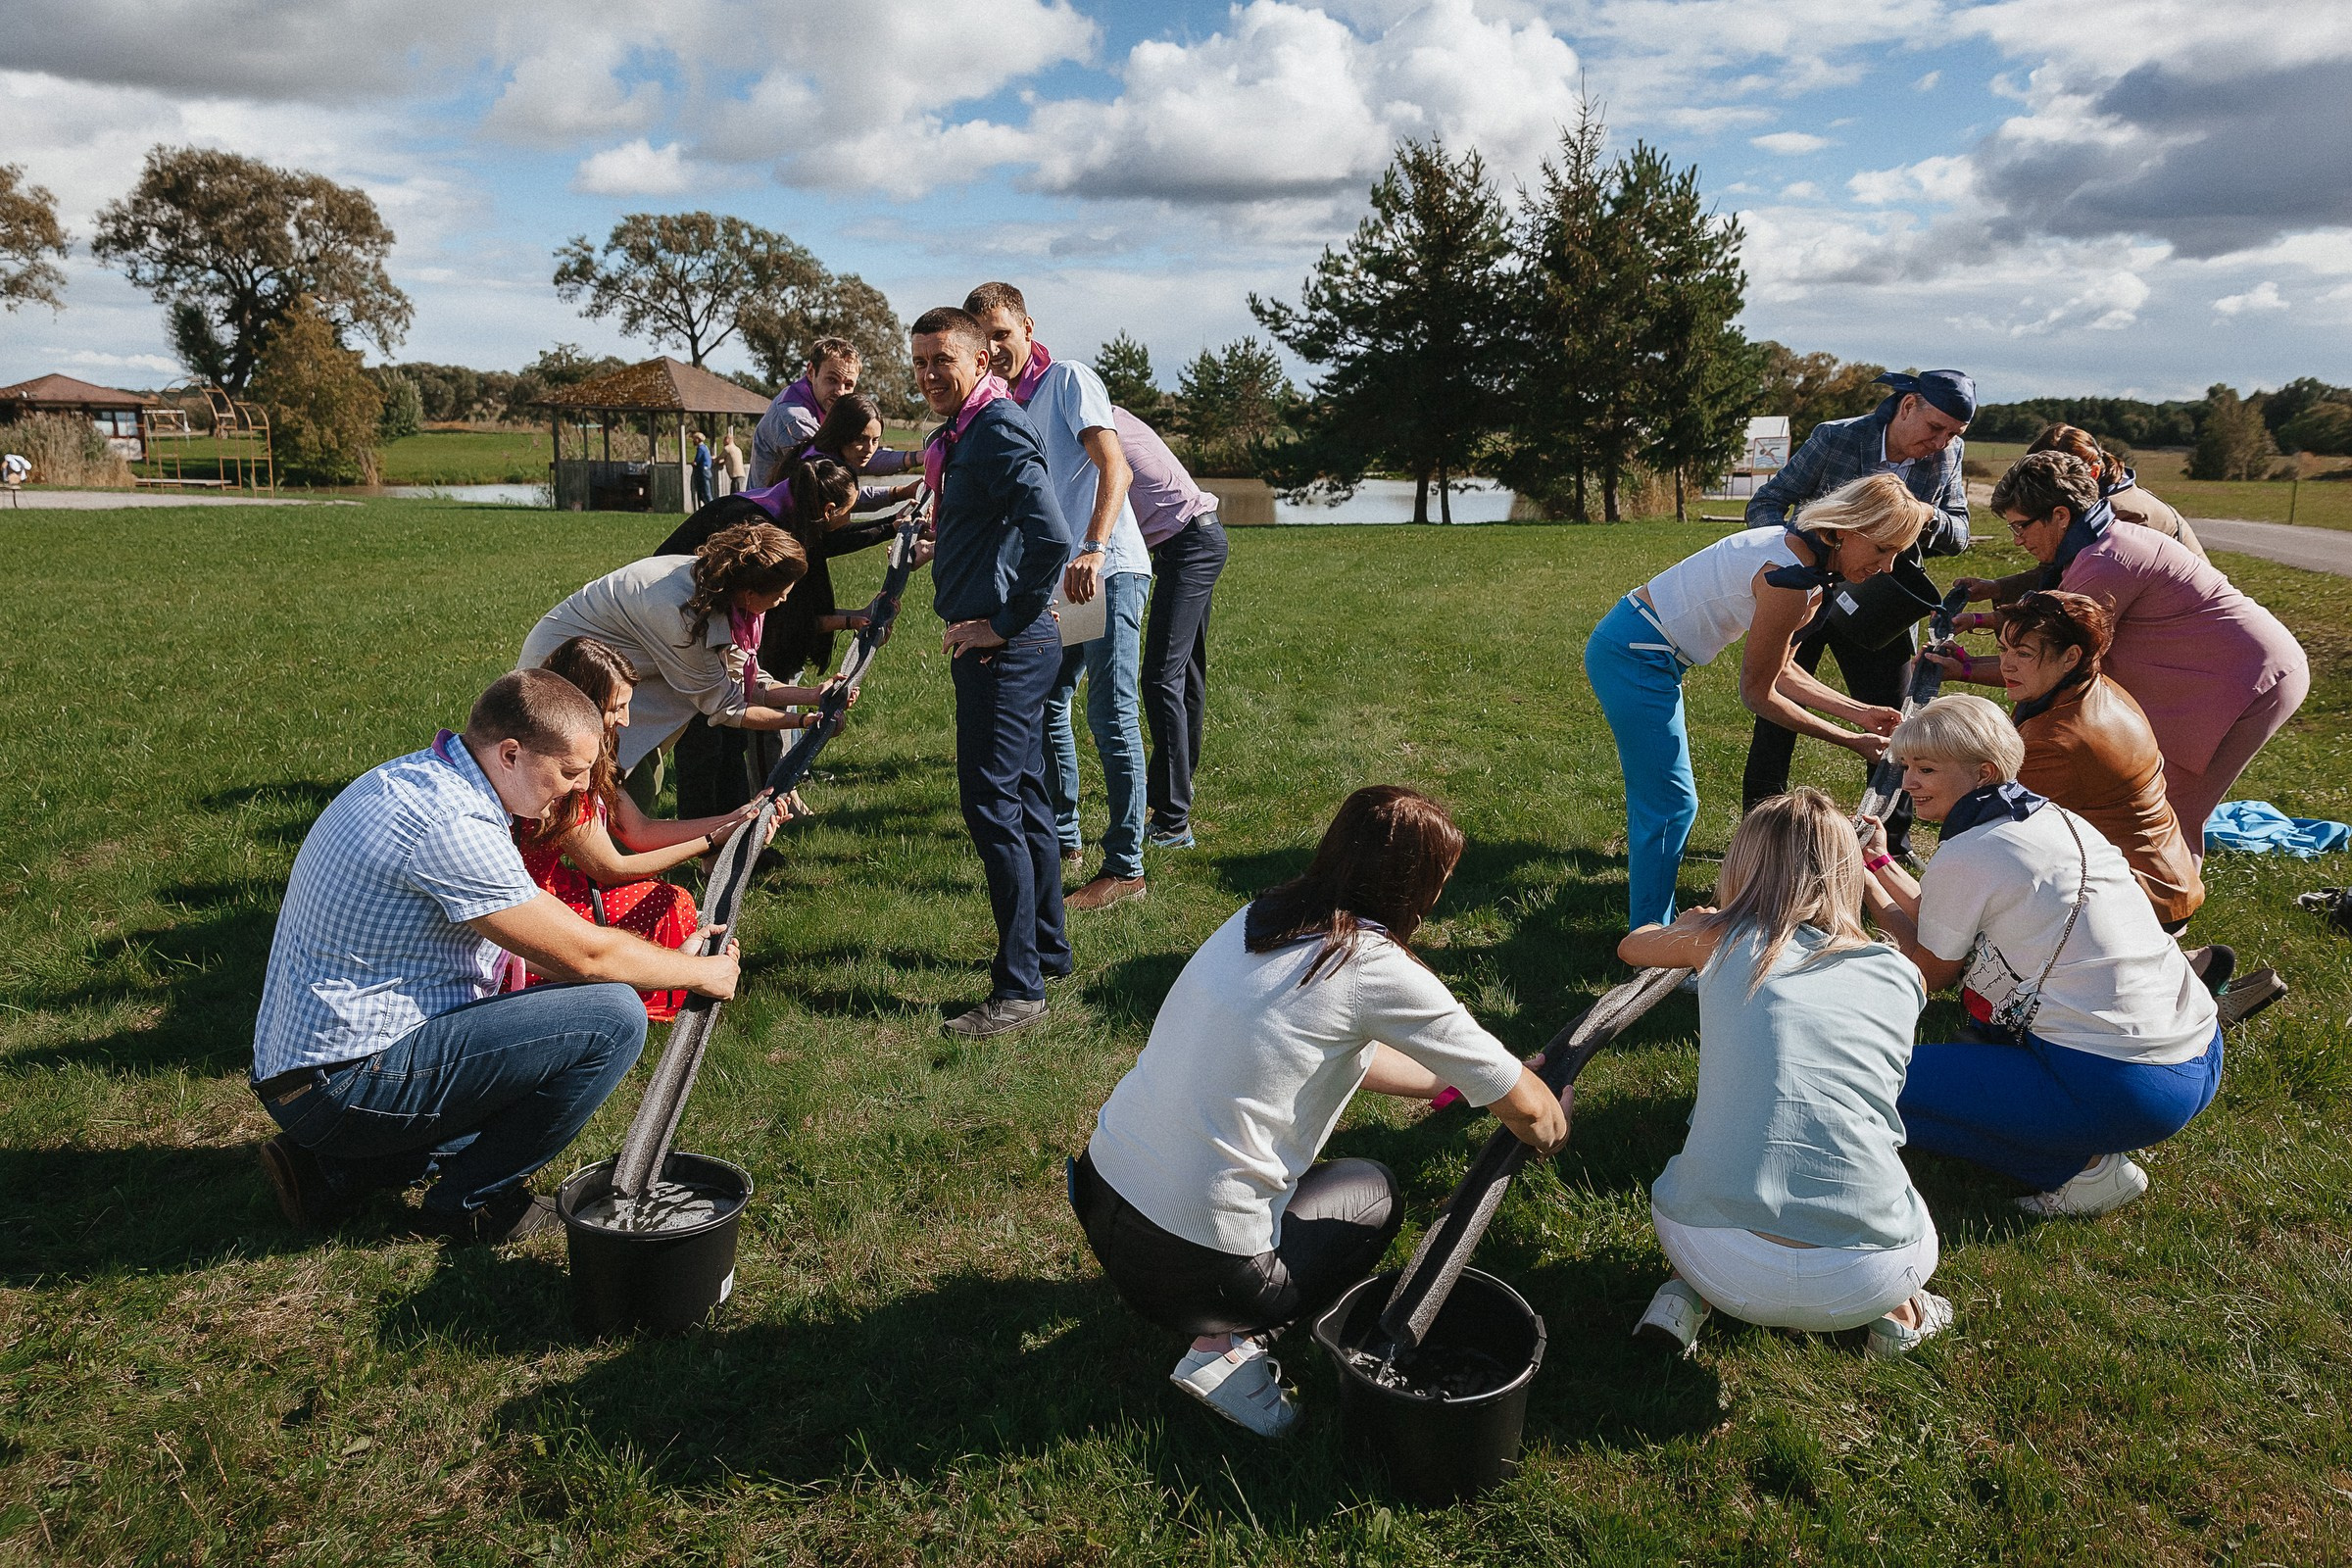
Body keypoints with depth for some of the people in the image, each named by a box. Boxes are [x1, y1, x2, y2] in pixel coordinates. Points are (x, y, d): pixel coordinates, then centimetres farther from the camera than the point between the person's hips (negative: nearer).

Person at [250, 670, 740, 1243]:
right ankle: (474, 1198, 2)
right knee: (613, 1017, -17)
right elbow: (585, 954, -17)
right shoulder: (452, 826, -23)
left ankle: (340, 1166, 17)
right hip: (346, 1083, -10)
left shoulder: (410, 776, 9)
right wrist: (702, 972, -2)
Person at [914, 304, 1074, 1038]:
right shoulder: (963, 433, 16)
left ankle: (1020, 986, -3)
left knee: (991, 805, -9)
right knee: (1023, 797, 17)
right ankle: (1048, 948, 30)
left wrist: (1007, 623, -20)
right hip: (993, 646, 11)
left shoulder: (998, 429, -16)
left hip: (1005, 649, -11)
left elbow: (1051, 537, -27)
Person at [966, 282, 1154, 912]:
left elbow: (1115, 468, -19)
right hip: (1055, 577, 8)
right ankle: (1061, 838, 27)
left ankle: (1124, 867, -3)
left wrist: (1094, 550, -33)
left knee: (1111, 717, -8)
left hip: (1108, 569, -8)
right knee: (1045, 707, 13)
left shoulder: (1069, 379, -6)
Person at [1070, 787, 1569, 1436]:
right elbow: (1528, 1110, -3)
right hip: (1193, 1266, -7)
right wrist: (1551, 1124, 20)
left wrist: (1448, 1082, 35)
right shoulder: (1375, 966, -14)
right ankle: (1223, 1345, 5)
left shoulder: (1260, 917, 7)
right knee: (1375, 1190, 21)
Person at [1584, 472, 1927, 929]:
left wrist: (1858, 711, 6)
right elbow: (1758, 695, -13)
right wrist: (1850, 741, -7)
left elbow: (1779, 670, 13)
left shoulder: (1802, 555, 6)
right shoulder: (1789, 581, -23)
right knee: (1671, 805, -4)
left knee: (1656, 800, 17)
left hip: (1627, 647, 10)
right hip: (1635, 658, -10)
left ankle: (1652, 929, 28)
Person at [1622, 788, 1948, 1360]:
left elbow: (1631, 946, 31)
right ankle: (1894, 1310, 15)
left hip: (1717, 1260, -1)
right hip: (1865, 1281, 1)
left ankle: (1690, 1295, 13)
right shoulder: (1899, 975, 11)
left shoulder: (1720, 940, 7)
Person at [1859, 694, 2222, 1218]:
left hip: (2128, 1091, -9)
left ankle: (2083, 1165, -4)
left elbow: (1931, 972, 4)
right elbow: (1949, 928, 19)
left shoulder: (1964, 856, -13)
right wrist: (1880, 864, 21)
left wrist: (1865, 882, 9)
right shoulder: (2055, 818, 11)